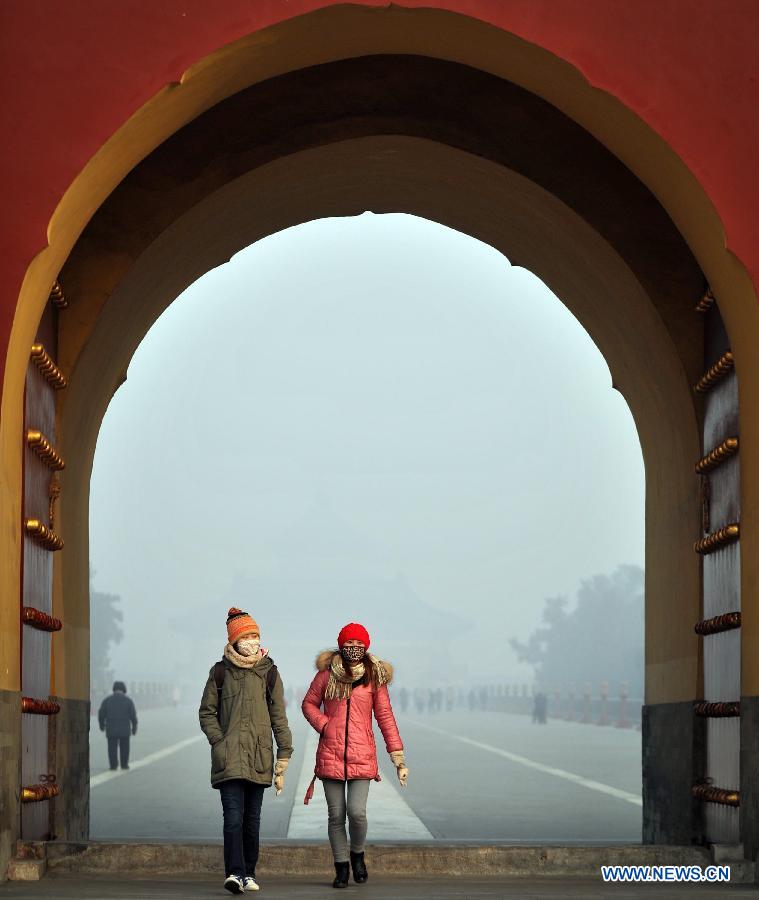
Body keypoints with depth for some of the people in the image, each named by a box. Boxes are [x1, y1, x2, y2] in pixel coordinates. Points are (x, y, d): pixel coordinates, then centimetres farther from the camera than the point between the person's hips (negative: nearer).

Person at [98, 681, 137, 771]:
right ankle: (124, 765, 14)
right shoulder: (128, 700, -2)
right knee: (124, 747, 12)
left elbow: (101, 714, 1)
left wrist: (102, 725, 16)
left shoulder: (107, 700, -1)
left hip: (111, 729, 0)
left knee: (112, 747, 6)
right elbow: (133, 715, -4)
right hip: (125, 729, 0)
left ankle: (113, 766, 2)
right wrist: (134, 727, 7)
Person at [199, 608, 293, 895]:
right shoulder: (221, 672, 3)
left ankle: (248, 873, 16)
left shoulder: (269, 673, 6)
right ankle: (235, 873, -23)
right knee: (233, 816, -15)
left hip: (259, 758, 2)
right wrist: (219, 742, -5)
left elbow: (279, 719, 7)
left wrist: (282, 763, 4)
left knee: (252, 820, 6)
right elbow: (207, 712, 10)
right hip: (229, 758, -2)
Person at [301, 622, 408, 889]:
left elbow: (385, 717, 6)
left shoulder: (375, 677, 4)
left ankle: (357, 854, 16)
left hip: (362, 756, -1)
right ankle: (341, 867, 16)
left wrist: (398, 758, 3)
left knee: (357, 812, -12)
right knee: (336, 815, 2)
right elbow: (309, 703, 15)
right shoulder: (327, 674, 4)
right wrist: (324, 725, -3)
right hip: (331, 754, 1)